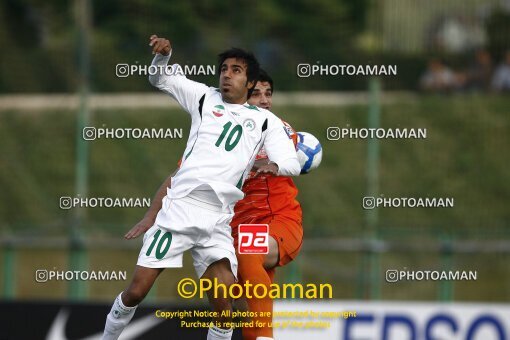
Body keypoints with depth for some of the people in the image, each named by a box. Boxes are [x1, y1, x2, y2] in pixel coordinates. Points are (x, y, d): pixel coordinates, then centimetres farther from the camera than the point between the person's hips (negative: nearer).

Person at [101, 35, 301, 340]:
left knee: (224, 310, -13)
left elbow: (293, 164, 3)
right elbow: (160, 79, 21)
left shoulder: (265, 121, 11)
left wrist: (275, 166, -21)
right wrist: (163, 55, -1)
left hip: (218, 223, 0)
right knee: (136, 291, -4)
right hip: (179, 208, 0)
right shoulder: (205, 97, 12)